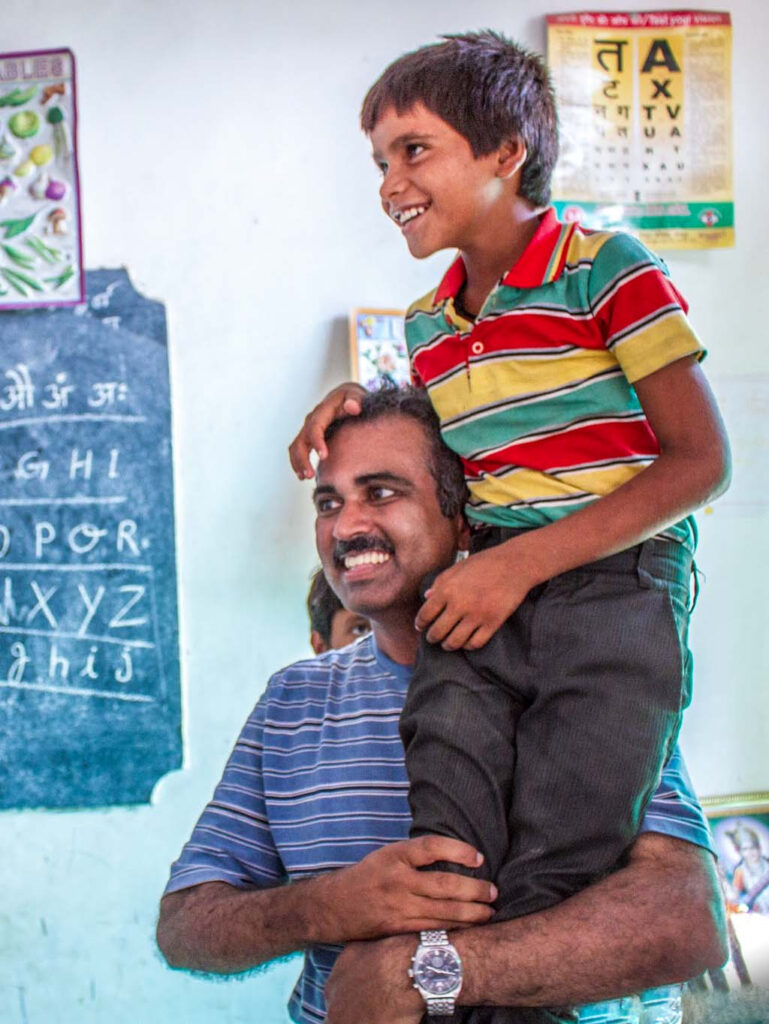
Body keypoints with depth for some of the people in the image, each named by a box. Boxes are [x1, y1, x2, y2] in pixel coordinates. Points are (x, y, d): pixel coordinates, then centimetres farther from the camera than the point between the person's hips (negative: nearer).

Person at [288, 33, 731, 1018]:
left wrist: (523, 563, -12)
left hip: (614, 581, -5)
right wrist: (357, 410, 16)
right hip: (484, 600, 5)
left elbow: (700, 462, -6)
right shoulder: (428, 326, 21)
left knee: (550, 882, -17)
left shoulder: (608, 270, 0)